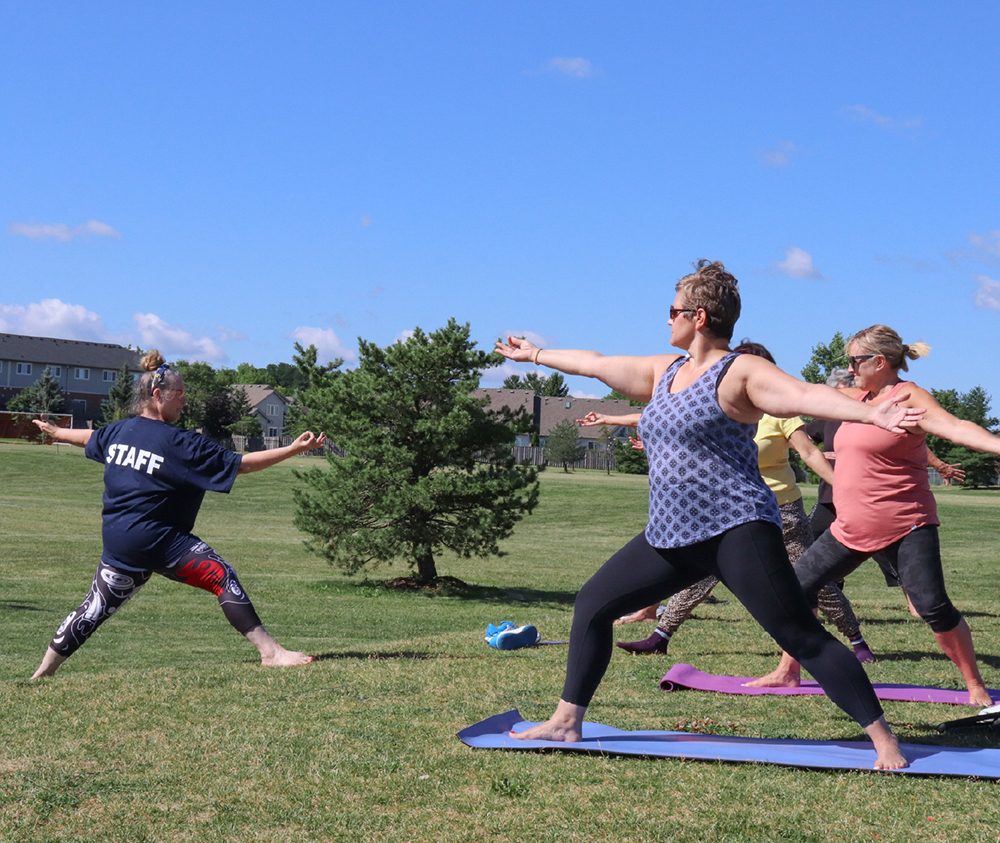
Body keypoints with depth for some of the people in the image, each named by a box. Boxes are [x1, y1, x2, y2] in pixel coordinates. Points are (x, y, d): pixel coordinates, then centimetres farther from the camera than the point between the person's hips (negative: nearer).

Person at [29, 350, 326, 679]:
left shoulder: (119, 431, 8)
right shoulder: (180, 443, -12)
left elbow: (90, 438, 30)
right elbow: (239, 464, -13)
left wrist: (55, 432, 52)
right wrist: (293, 449, -12)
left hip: (116, 541, 8)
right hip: (159, 540, -7)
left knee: (97, 606, 16)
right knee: (223, 578, -7)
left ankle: (43, 672, 22)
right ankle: (270, 651, -12)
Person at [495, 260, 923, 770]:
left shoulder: (740, 372, -8)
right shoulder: (664, 371, 16)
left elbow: (807, 395, -23)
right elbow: (596, 364, 29)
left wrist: (871, 414, -40)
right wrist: (535, 355, 39)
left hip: (736, 531, -8)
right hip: (671, 536, 9)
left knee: (801, 637, -12)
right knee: (593, 603, 10)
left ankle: (883, 741, -6)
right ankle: (567, 721, 21)